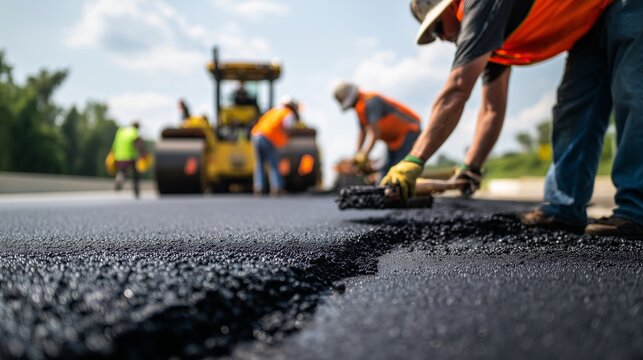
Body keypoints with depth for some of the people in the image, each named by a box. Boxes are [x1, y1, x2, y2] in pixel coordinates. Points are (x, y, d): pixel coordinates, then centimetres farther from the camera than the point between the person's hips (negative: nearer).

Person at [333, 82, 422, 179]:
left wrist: (364, 155, -37)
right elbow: (362, 132, 10)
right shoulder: (360, 107, 7)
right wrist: (357, 155, 4)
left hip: (408, 135, -10)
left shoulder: (371, 102, -23)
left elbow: (374, 132, -31)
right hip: (393, 141, 10)